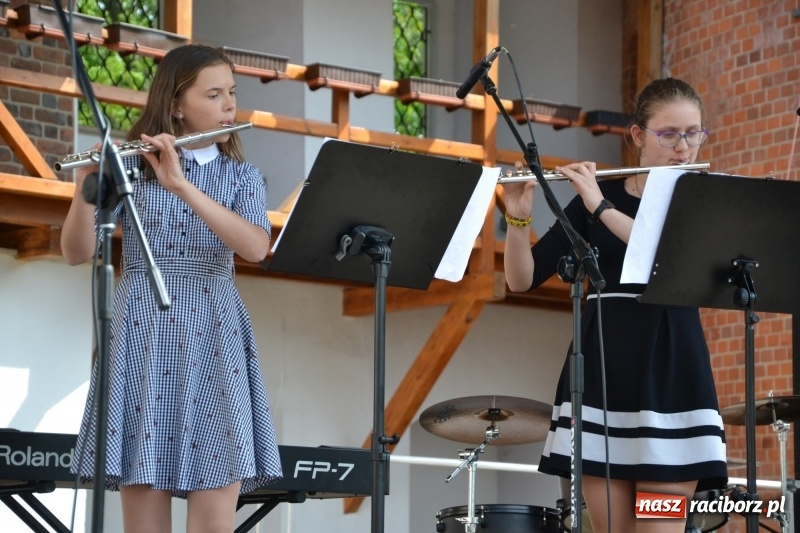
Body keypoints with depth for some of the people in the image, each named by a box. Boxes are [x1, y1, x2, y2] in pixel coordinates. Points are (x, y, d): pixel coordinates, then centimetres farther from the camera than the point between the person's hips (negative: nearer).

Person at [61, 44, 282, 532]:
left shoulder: (243, 176, 10)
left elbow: (256, 248, -10)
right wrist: (87, 185, -22)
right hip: (145, 337, -1)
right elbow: (77, 253, -4)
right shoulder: (130, 166, 5)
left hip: (215, 342, 2)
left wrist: (182, 186, -20)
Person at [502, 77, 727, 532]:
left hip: (670, 378, -1)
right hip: (600, 374, 1)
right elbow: (522, 279, 4)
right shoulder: (593, 197, 8)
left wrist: (602, 208, -20)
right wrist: (519, 217, -15)